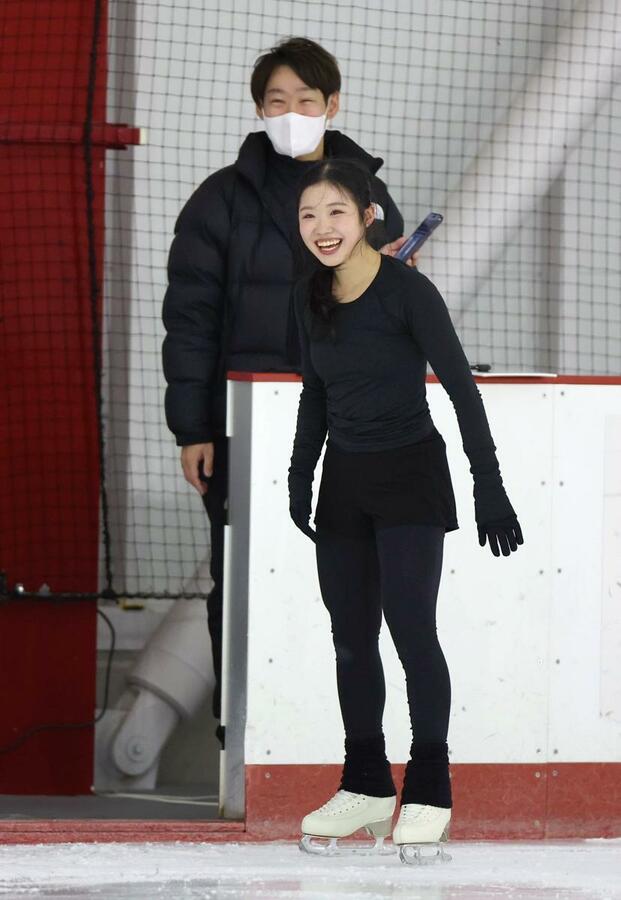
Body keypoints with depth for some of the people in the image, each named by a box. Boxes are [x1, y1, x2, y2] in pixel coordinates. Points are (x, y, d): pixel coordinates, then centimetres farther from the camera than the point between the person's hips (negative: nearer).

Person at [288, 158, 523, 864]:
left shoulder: (407, 290, -15)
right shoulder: (309, 297, 2)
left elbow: (462, 389, -14)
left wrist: (490, 490, -17)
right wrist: (300, 479, 13)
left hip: (410, 475, -6)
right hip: (343, 481, 6)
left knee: (410, 627, -11)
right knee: (351, 636, 7)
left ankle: (428, 796, -4)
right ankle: (367, 788, 16)